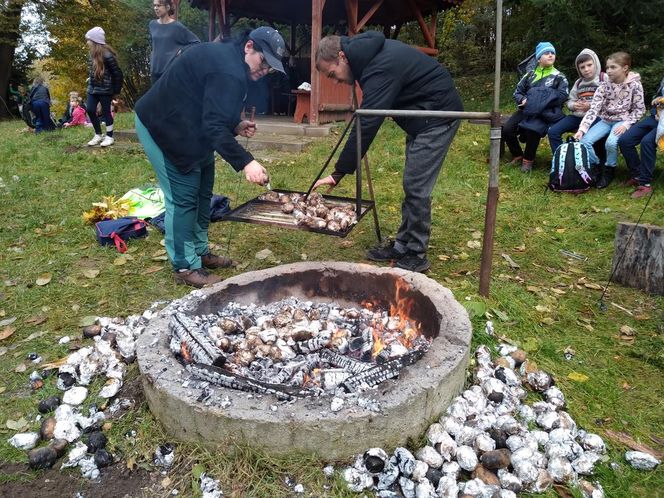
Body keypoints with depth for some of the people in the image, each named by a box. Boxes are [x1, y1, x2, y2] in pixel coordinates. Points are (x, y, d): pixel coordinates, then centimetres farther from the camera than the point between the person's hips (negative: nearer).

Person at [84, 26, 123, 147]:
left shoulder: (106, 55, -17)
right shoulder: (93, 54, 7)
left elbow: (117, 73, -15)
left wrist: (116, 89, -12)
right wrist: (91, 79, 12)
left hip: (105, 89, -8)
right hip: (93, 87, 8)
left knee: (105, 111, 1)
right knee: (90, 110, 4)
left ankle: (109, 137, 13)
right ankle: (98, 135, 16)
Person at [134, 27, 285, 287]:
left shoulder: (227, 58, 9)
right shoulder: (228, 71, -25)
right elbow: (214, 126, -34)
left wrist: (236, 126, 0)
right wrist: (245, 162, -40)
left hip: (185, 130, 11)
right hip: (161, 128, -11)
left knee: (201, 192, 13)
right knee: (183, 198, -9)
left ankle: (199, 252, 25)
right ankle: (185, 267, 2)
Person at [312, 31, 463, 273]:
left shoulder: (379, 69, -26)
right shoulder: (370, 54, 5)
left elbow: (366, 126, -30)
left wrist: (339, 172, -26)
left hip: (438, 114, -10)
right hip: (423, 115, 10)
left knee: (416, 187, -10)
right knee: (412, 185, 11)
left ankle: (416, 256, 1)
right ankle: (403, 246, 19)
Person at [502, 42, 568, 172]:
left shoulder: (559, 77, 7)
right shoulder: (530, 75, 16)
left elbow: (563, 95, -6)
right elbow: (518, 91, 17)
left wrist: (542, 101, -16)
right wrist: (522, 100, -7)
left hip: (545, 112, -4)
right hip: (526, 110, 4)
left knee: (532, 130, -35)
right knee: (507, 129, -18)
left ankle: (528, 159, -10)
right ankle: (518, 155, 7)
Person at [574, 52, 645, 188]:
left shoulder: (634, 85, -8)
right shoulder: (604, 85, -3)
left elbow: (639, 109, -3)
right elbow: (594, 109, -13)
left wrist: (626, 124, -19)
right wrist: (582, 129, -25)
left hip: (622, 121, -3)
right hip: (605, 120, 4)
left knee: (611, 142, -32)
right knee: (584, 140, -20)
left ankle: (609, 170, -4)